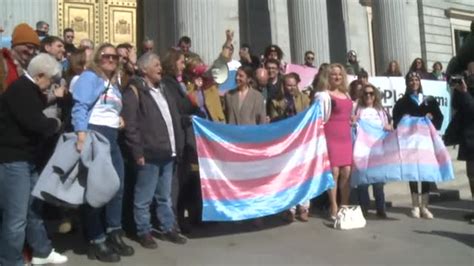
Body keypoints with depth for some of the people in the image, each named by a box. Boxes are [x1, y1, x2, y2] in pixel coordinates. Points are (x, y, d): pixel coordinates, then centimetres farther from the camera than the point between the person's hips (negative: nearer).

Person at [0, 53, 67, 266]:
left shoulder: (28, 89, 15)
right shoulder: (20, 90, -18)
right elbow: (35, 123, -27)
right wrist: (55, 123, -9)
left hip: (26, 157, 11)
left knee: (34, 207, 19)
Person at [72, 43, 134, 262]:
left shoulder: (114, 83, 23)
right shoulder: (90, 77, -2)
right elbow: (80, 107, -15)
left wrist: (119, 118, 8)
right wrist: (81, 135, -26)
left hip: (112, 137, 9)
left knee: (117, 186, 10)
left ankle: (114, 234, 23)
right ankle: (96, 241, 8)